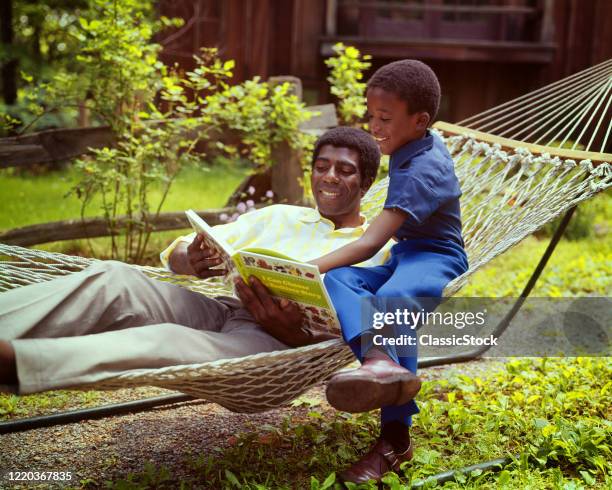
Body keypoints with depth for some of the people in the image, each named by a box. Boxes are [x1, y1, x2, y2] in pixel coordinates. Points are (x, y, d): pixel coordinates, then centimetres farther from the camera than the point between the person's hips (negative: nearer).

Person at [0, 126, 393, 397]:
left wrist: (292, 332, -22)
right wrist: (194, 262, -9)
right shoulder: (279, 216, 24)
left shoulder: (377, 249, 11)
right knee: (114, 277, -22)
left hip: (277, 342, -5)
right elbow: (177, 253, 17)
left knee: (167, 341, -36)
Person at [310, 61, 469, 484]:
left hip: (435, 258, -9)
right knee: (338, 280, -24)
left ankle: (395, 438, -45)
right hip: (405, 254, 9)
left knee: (394, 300, -43)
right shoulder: (422, 142, 10)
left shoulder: (422, 171, -20)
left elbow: (370, 243, -30)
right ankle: (381, 360, -57)